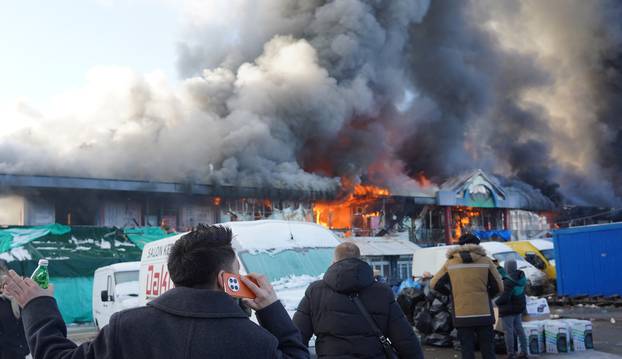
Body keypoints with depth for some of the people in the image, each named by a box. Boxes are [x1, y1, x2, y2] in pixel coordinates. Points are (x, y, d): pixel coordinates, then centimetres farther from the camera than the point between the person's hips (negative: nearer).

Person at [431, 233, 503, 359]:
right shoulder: (486, 261, 1)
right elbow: (498, 286, 3)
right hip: (484, 314, 0)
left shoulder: (450, 263, 2)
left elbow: (434, 284, 5)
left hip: (462, 315, 0)